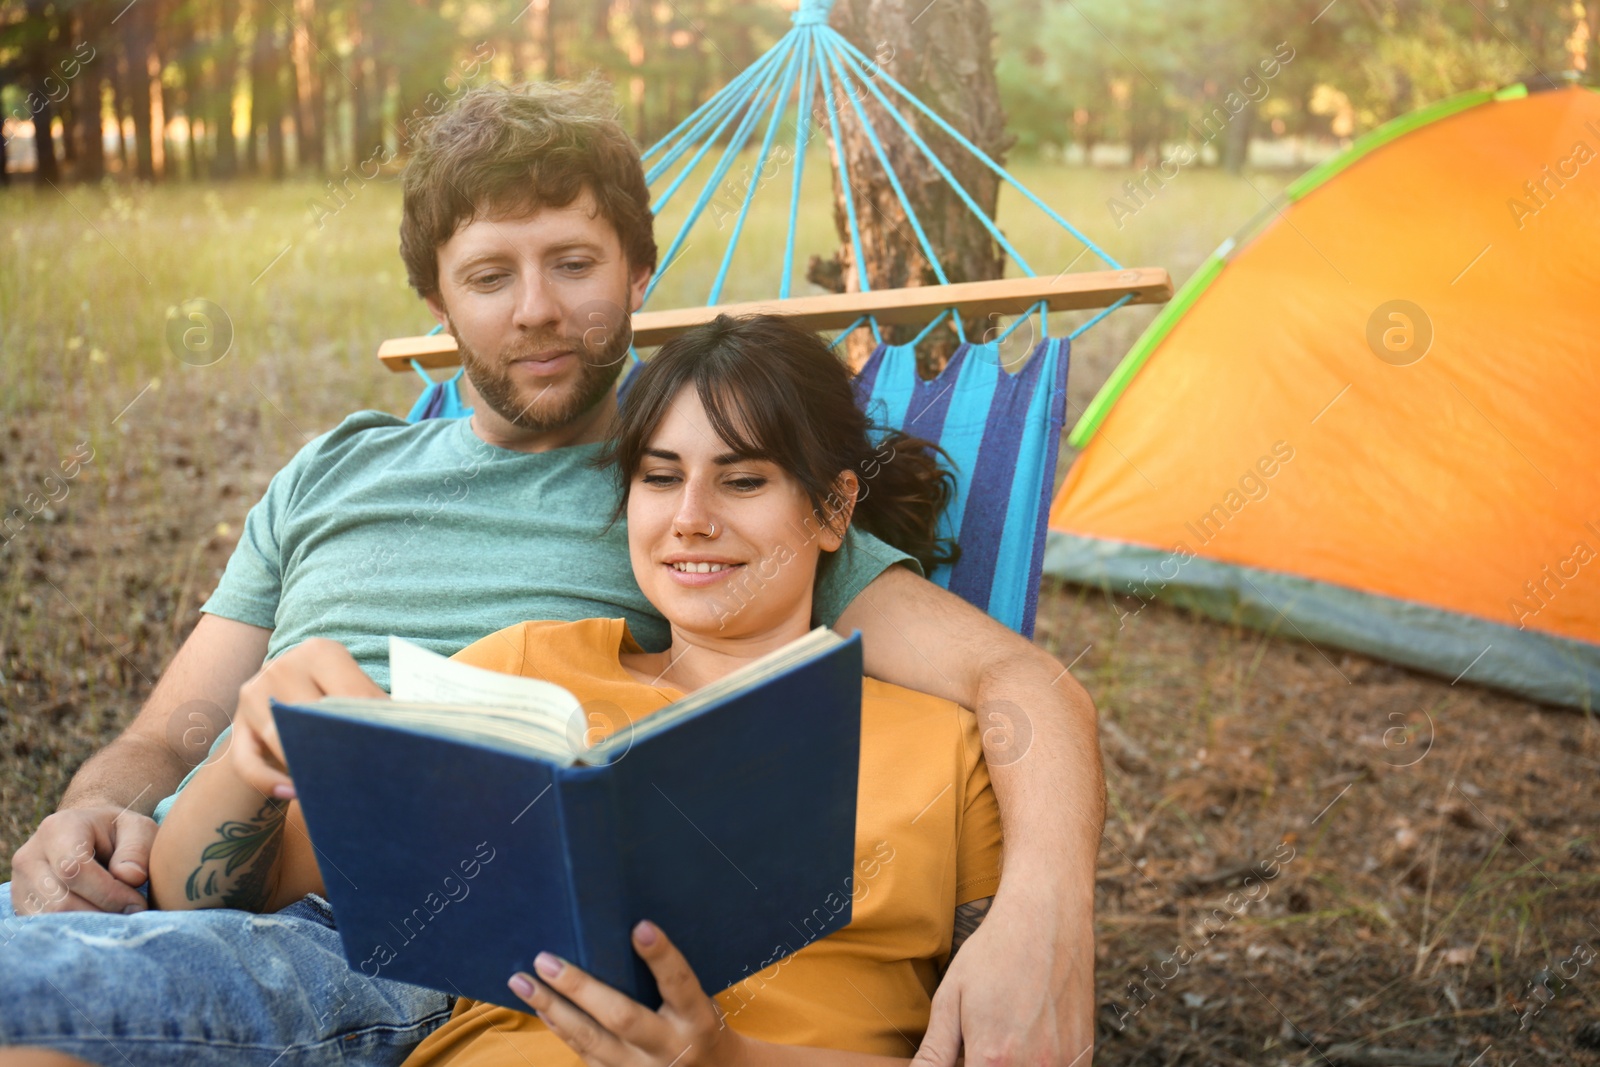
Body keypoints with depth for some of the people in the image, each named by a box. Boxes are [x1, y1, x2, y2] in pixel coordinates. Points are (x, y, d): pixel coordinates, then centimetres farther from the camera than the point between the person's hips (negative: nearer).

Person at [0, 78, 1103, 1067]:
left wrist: (1043, 910, -23)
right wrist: (91, 815, -3)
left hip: (398, 955, -5)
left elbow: (1022, 679, -1)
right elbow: (166, 737, 23)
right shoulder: (335, 473, 24)